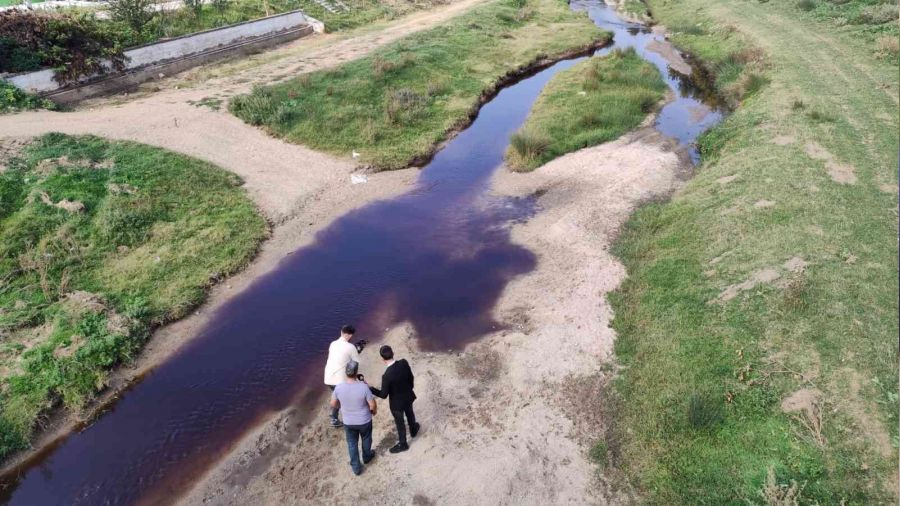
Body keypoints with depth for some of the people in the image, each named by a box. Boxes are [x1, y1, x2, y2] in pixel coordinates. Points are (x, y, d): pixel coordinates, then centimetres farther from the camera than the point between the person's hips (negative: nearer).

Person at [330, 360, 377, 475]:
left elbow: (333, 404, -4)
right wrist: (374, 411, 3)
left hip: (348, 422, 1)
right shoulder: (363, 387, -29)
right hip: (364, 421, -1)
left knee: (352, 443, 23)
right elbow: (373, 405, -20)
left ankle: (356, 467, 34)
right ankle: (367, 457, 52)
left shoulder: (338, 388, -21)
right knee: (366, 439, 28)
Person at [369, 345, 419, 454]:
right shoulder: (404, 363, -22)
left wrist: (370, 388, -17)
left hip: (397, 403, -5)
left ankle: (402, 444, 42)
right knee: (410, 413, 34)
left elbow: (383, 394, -26)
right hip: (408, 396, 5)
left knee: (400, 423, 19)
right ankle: (413, 430, 60)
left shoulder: (387, 375, -37)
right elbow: (411, 377, -4)